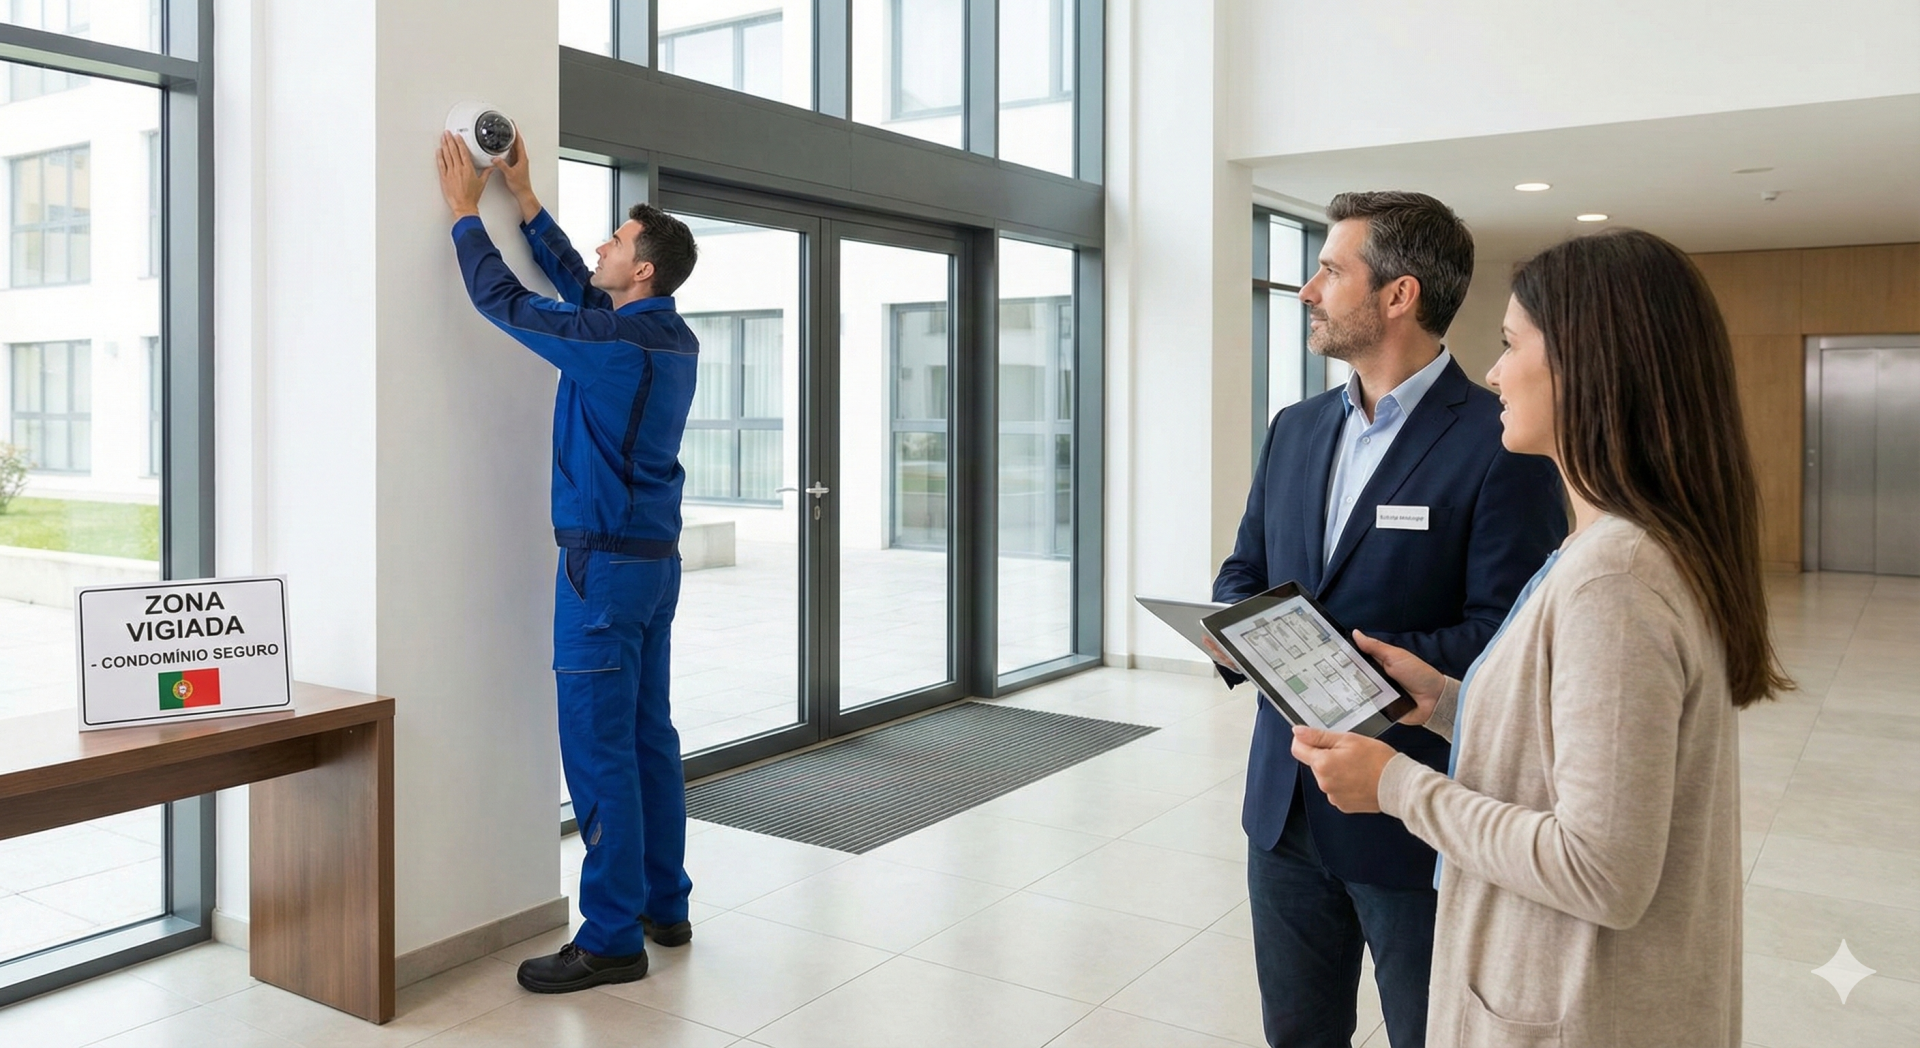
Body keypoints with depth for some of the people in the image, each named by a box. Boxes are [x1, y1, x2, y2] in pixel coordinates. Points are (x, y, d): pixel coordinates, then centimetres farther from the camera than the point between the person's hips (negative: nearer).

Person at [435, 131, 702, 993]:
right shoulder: (672, 338, 9)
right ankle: (664, 906, 23)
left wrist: (465, 209, 4)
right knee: (648, 736, 14)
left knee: (599, 749, -5)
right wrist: (526, 202, 25)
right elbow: (575, 284, 22)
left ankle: (613, 938, 2)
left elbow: (502, 300, -8)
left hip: (605, 564, -9)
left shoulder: (615, 344, -17)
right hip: (655, 559, 9)